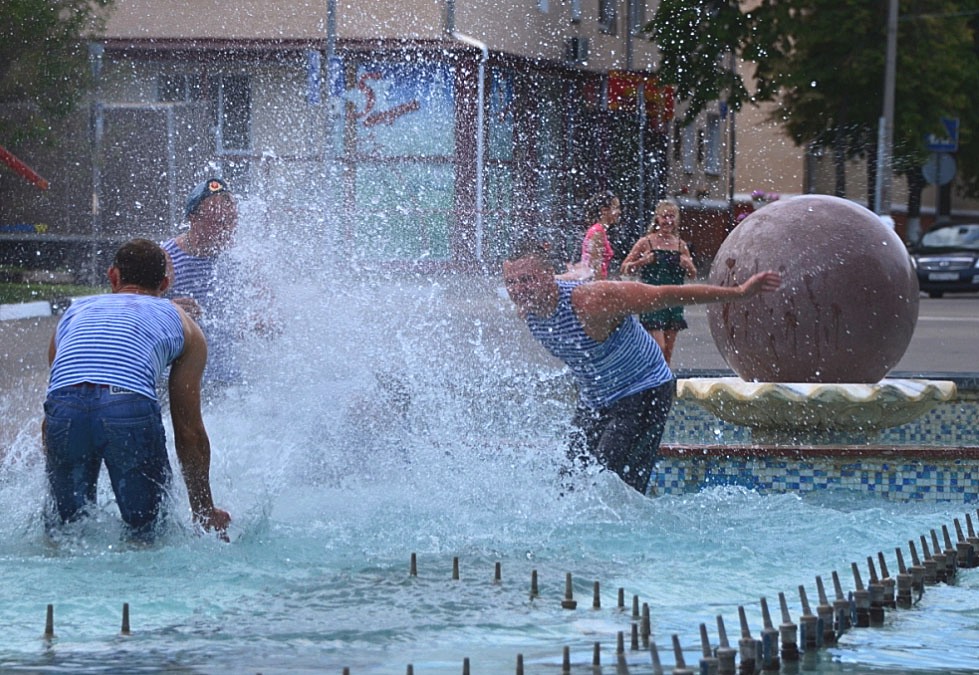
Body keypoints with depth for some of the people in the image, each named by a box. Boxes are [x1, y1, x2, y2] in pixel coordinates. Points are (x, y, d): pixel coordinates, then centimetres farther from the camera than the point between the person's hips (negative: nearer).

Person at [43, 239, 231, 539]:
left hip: (64, 405, 2)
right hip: (132, 408, -2)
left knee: (66, 525, 20)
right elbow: (189, 430, 27)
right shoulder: (181, 323, 29)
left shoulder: (74, 313, 35)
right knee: (147, 530, 13)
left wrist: (53, 495, 46)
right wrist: (205, 511, 34)